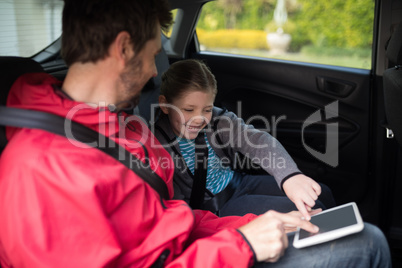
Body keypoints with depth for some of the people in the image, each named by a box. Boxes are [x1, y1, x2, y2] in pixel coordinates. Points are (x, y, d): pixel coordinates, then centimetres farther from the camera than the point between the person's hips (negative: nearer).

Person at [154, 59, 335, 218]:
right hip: (213, 209, -6)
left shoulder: (216, 119, -9)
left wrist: (290, 176, -44)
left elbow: (256, 140, -25)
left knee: (323, 194, 5)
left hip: (239, 184, 6)